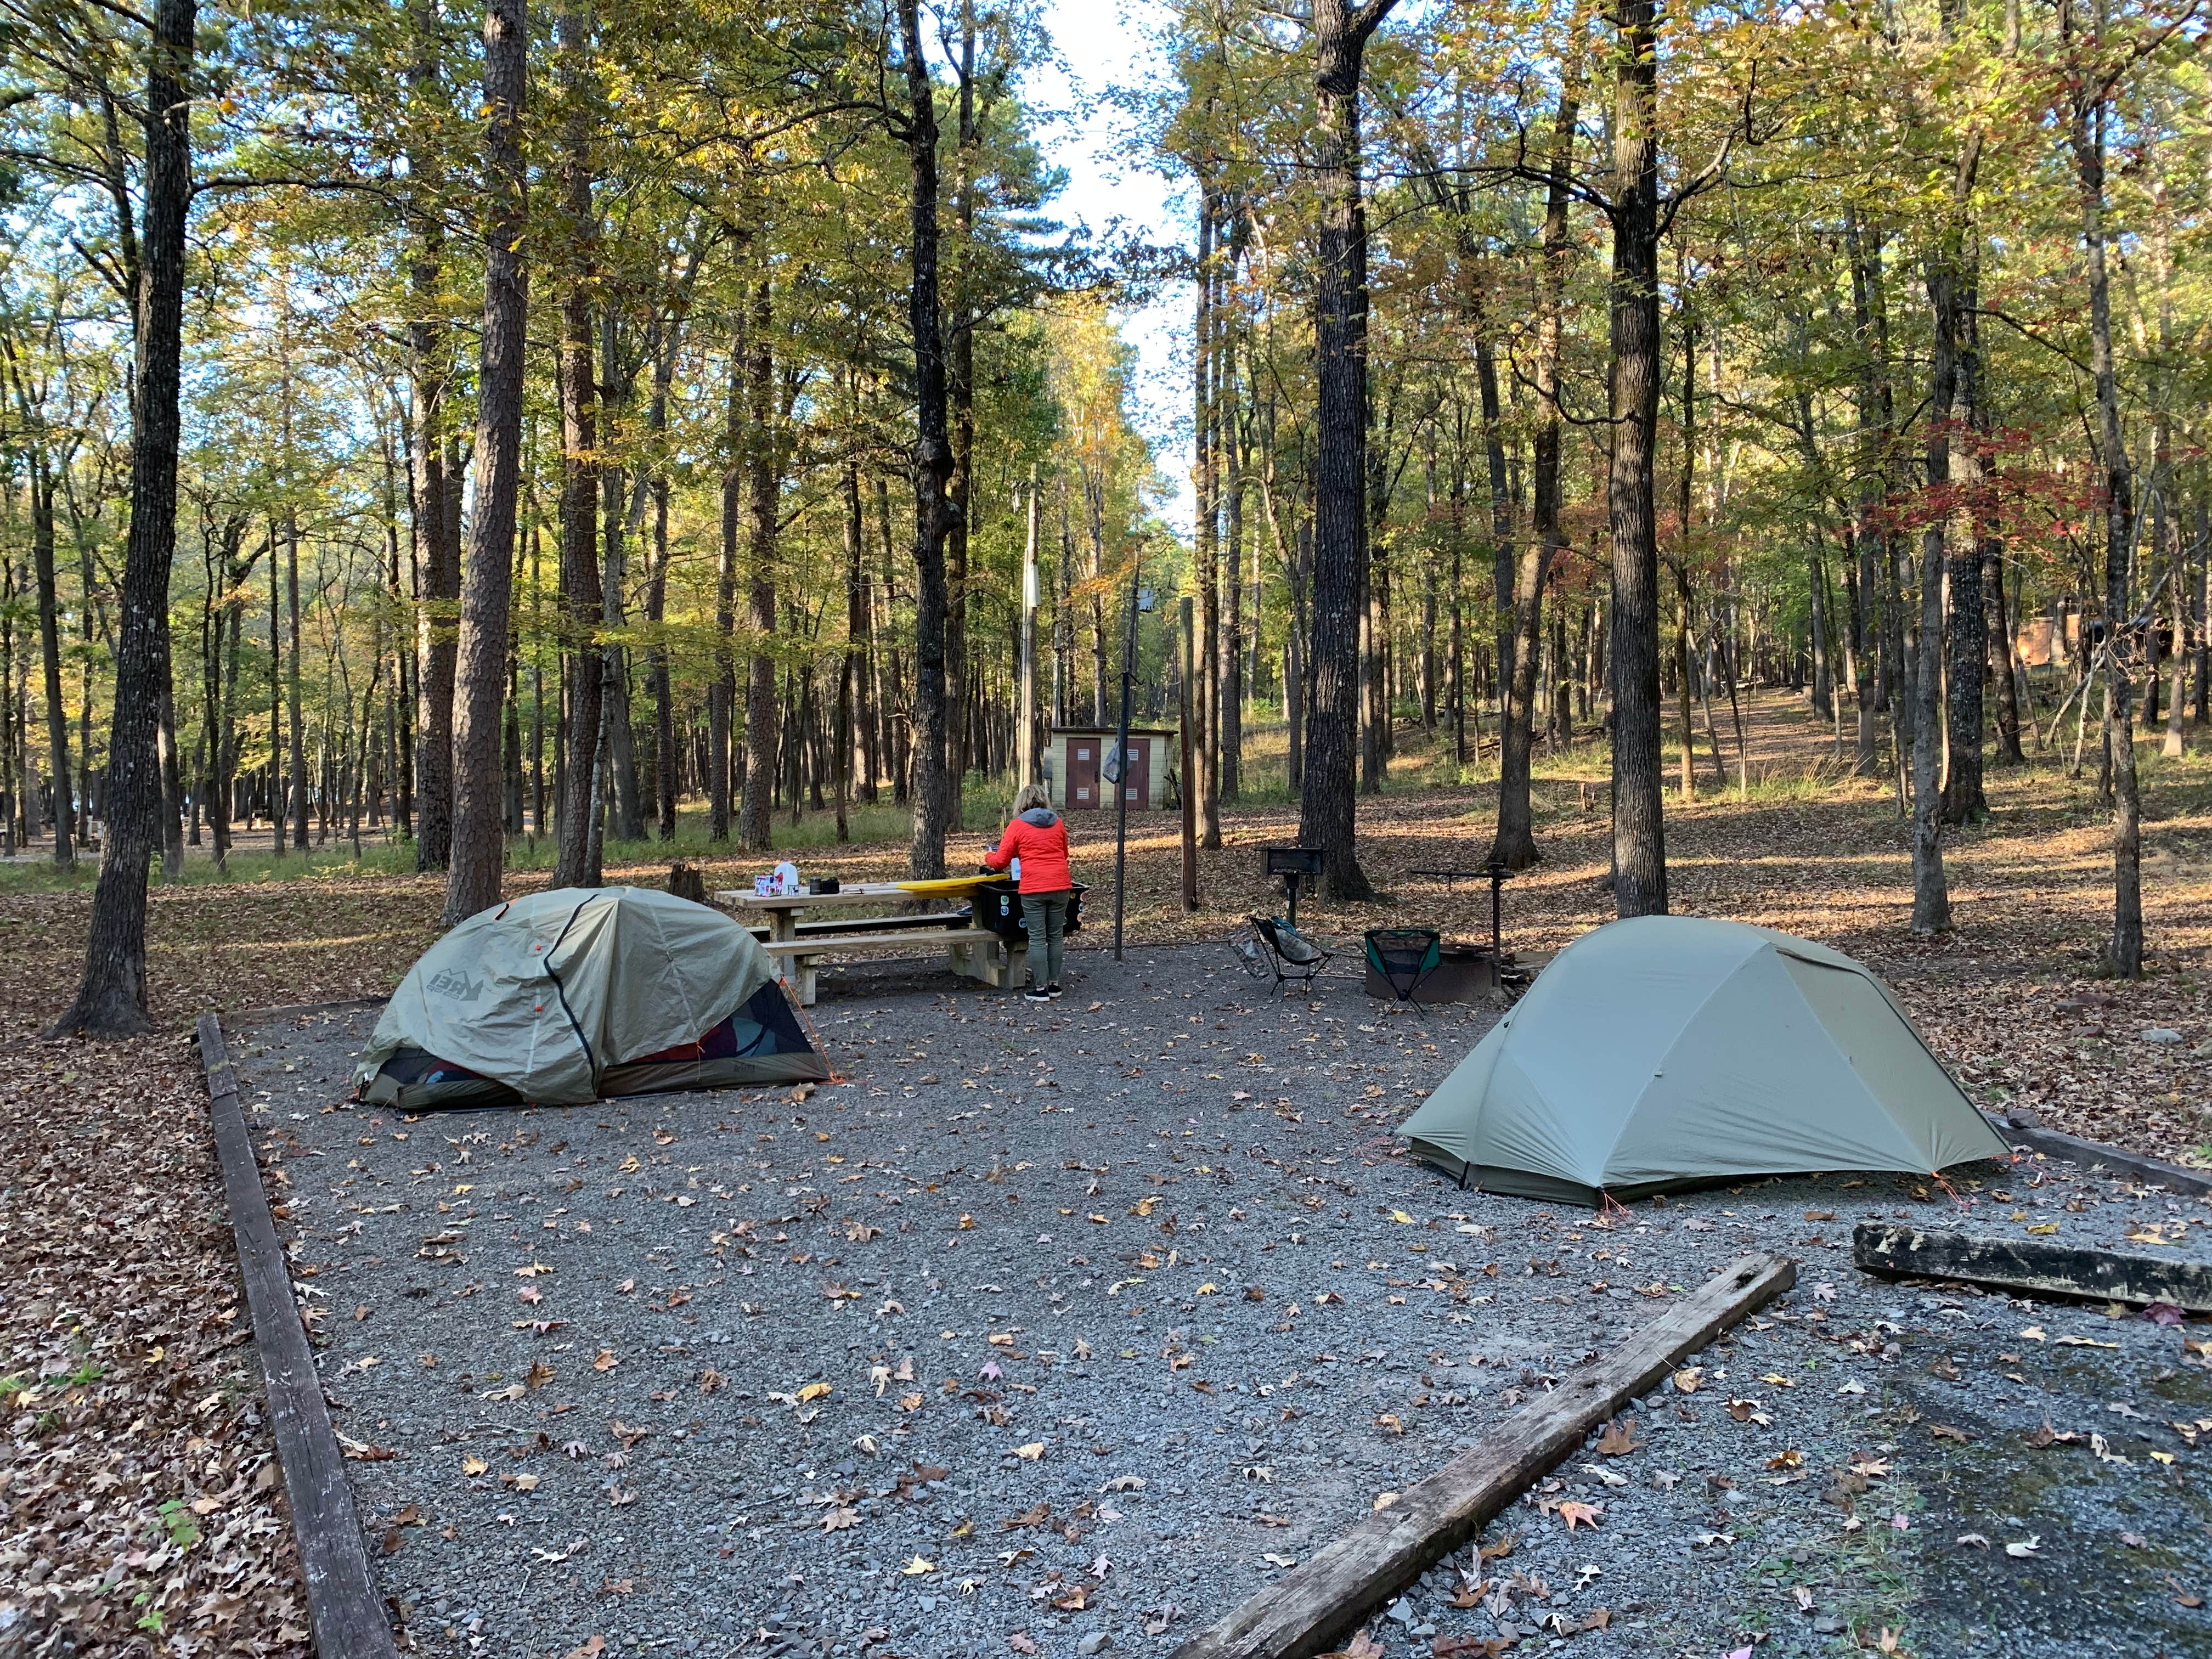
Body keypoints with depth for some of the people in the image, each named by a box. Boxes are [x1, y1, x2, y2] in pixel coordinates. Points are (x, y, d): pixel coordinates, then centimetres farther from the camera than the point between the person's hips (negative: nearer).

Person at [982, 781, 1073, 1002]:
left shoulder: (1017, 825, 0)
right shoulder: (1058, 823, 11)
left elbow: (1000, 861, 3)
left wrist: (988, 856, 24)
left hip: (1033, 888, -4)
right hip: (1061, 886, 4)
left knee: (1037, 938, 2)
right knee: (1055, 936, 13)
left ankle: (1040, 989, 4)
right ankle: (1054, 984, 20)